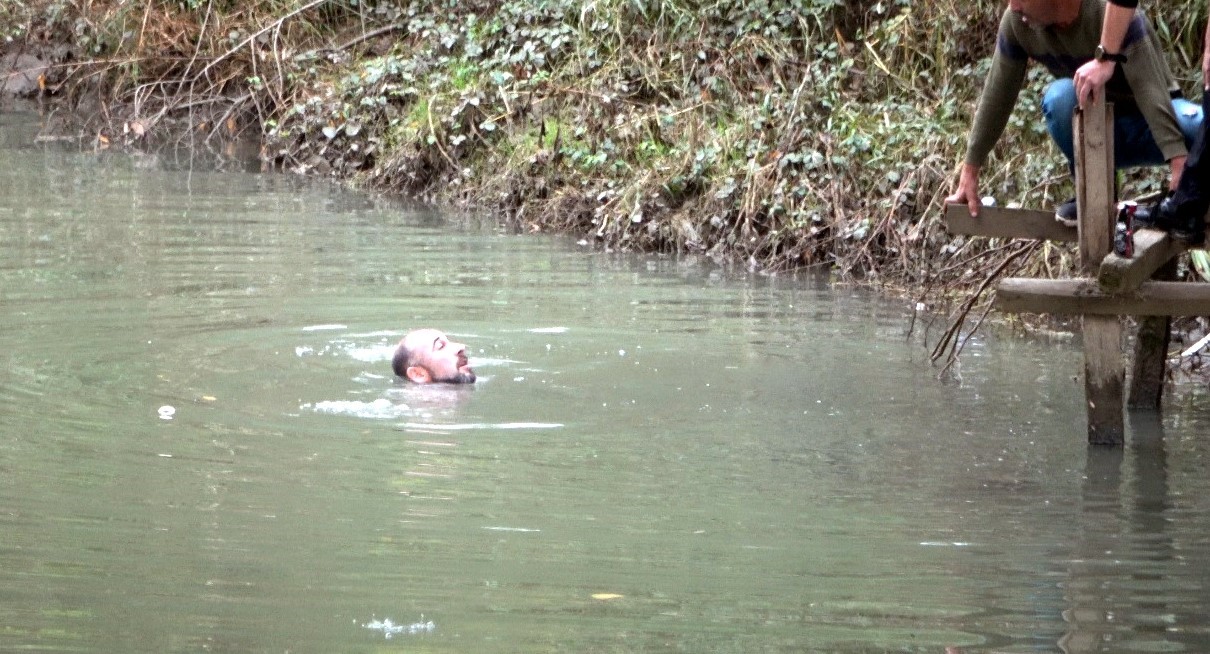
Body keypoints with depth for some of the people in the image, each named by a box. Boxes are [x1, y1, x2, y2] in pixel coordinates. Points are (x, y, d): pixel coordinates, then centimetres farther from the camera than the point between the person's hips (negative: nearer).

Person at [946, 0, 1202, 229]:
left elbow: (1151, 90, -37)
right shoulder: (1016, 22, -16)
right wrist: (970, 172, -6)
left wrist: (1179, 163, -46)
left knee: (1198, 125, -37)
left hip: (1151, 123, -3)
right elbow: (998, 96, -7)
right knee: (1060, 96, -31)